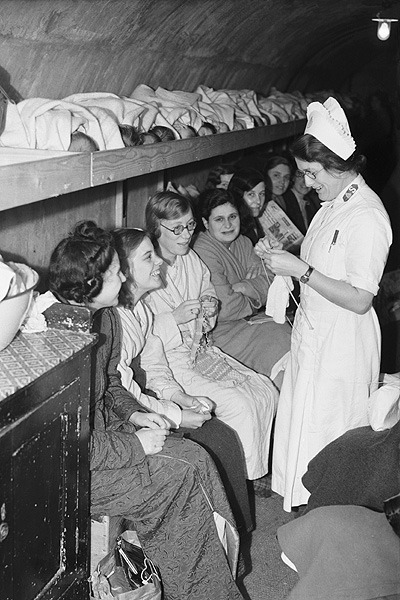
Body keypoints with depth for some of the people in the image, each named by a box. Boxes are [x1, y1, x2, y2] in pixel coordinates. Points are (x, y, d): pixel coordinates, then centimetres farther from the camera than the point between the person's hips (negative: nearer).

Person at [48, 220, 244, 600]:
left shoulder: (104, 317, 2)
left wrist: (133, 414, 2)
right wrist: (134, 445, -18)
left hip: (102, 431, 9)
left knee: (196, 460, -5)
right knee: (178, 476, -14)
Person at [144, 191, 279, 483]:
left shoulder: (191, 258, 8)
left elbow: (208, 292, 27)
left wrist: (210, 306, 3)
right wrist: (174, 318, -24)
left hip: (201, 349, 9)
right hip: (168, 362, -9)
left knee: (266, 392, -2)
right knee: (238, 406, -19)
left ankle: (255, 471, 12)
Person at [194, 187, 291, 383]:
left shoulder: (243, 242, 9)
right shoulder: (204, 253, -18)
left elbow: (271, 282, 3)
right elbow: (226, 310, -23)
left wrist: (244, 287, -16)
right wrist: (257, 295, -5)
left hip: (249, 320, 8)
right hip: (223, 330, -8)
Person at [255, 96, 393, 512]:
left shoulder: (367, 217, -22)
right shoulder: (334, 203, 6)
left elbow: (359, 300, -24)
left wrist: (300, 270, -23)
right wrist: (283, 257, 1)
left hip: (341, 342, -9)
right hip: (313, 333, 9)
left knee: (326, 432, 5)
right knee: (303, 424, 17)